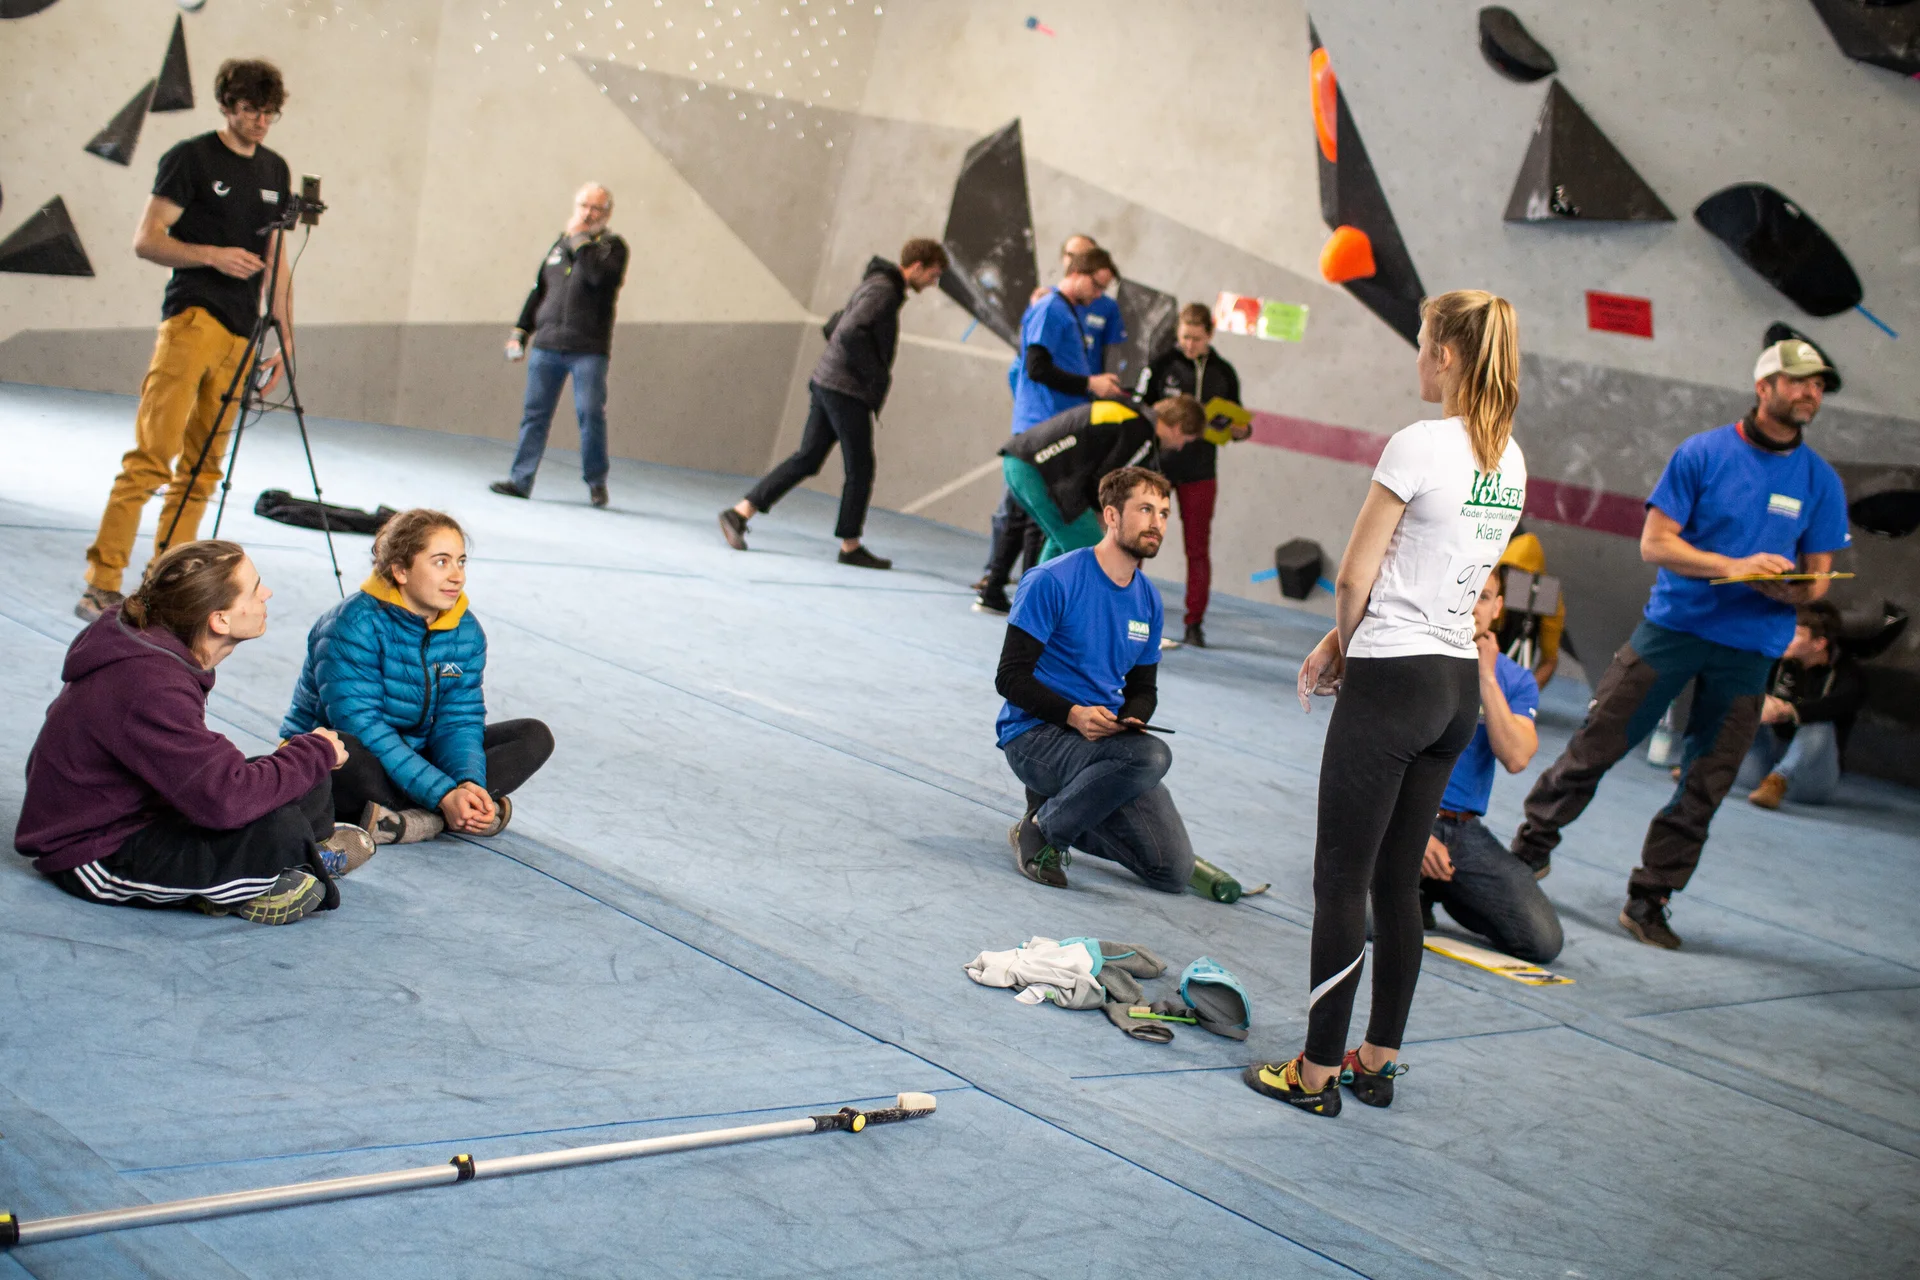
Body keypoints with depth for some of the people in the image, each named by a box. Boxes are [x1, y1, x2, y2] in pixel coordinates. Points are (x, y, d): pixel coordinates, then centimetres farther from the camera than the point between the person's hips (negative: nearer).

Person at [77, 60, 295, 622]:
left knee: (203, 466, 5)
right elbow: (147, 239, -4)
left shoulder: (275, 170, 17)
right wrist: (213, 254, -17)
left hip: (241, 332, 6)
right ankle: (102, 583, -14)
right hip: (191, 318, -6)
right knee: (153, 454, -14)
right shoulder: (190, 158, -1)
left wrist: (284, 338, 17)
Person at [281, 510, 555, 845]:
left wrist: (467, 783, -28)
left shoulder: (466, 631, -1)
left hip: (414, 757, 7)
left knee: (535, 736, -7)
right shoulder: (354, 624, -20)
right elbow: (360, 726, -27)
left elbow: (459, 720, -5)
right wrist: (443, 795, -34)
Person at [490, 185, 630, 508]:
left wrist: (580, 241, -11)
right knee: (535, 412, 3)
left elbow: (602, 276, -19)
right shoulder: (559, 245, 17)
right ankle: (520, 480, 6)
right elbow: (538, 292, 22)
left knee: (591, 413, -9)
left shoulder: (613, 246, 3)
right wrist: (520, 332, 16)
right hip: (547, 345, 4)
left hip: (589, 350, -4)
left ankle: (596, 482, 4)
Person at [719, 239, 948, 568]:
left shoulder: (875, 286, 19)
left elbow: (833, 327, 26)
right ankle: (850, 546, 10)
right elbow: (851, 332, -26)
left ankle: (739, 513, 4)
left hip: (826, 384, 9)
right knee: (860, 468, 1)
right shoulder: (883, 290, -12)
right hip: (847, 391, -9)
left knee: (806, 459, 8)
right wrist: (877, 375, -17)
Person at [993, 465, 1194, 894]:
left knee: (1174, 870, -4)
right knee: (1152, 755, -35)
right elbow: (1011, 676, -12)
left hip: (1106, 739, 7)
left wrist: (1132, 718, -7)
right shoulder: (1052, 581, -11)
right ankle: (1042, 828, -13)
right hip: (1035, 735, -7)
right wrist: (1074, 715, -26)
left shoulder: (1148, 600, 10)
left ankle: (1061, 803, 15)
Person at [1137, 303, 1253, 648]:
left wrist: (1242, 430, -8)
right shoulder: (1161, 364, -2)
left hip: (1200, 473, 2)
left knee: (1198, 548, 4)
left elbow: (1233, 421, 14)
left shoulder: (1223, 373, 6)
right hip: (1157, 465, -2)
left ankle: (1194, 623, 9)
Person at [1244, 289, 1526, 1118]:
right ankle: (1379, 1061, 23)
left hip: (1392, 683, -8)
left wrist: (1341, 643, 8)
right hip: (1459, 683, 8)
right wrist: (1345, 644, 12)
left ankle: (1318, 1072, 6)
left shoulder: (1419, 446, -16)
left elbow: (1355, 576, -12)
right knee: (1398, 882, 15)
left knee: (1342, 881, 1)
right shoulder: (1508, 460, 9)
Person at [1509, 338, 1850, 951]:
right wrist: (1733, 567, -18)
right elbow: (1655, 542, -5)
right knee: (1597, 744, -2)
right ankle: (1532, 845, 17)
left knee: (1705, 785, 2)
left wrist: (1790, 589, -15)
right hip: (1673, 625, -2)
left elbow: (1817, 578, 9)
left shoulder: (1821, 482, 6)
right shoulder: (1702, 453, -2)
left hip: (1750, 648, 2)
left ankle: (1648, 901, 12)